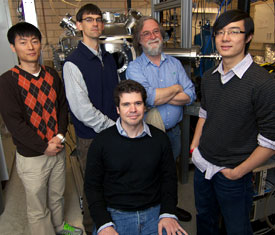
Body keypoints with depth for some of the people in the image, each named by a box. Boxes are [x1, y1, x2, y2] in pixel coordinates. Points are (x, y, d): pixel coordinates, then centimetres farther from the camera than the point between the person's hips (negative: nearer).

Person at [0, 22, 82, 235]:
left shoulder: (52, 75, 3)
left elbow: (63, 106, 4)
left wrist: (60, 136, -10)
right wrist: (44, 147, -17)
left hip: (58, 150, 5)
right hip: (31, 157, -5)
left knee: (57, 196, 25)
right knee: (38, 209, 12)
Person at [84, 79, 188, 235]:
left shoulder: (160, 139, 4)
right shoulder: (102, 142, -2)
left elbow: (169, 178, 9)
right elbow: (92, 186, 1)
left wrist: (168, 213, -4)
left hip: (154, 212, 2)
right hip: (115, 215, -1)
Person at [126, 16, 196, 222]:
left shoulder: (175, 63, 4)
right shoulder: (134, 68, -9)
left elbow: (190, 96, -8)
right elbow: (147, 98, -26)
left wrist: (159, 96, -19)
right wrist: (176, 88, -12)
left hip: (173, 131, 4)